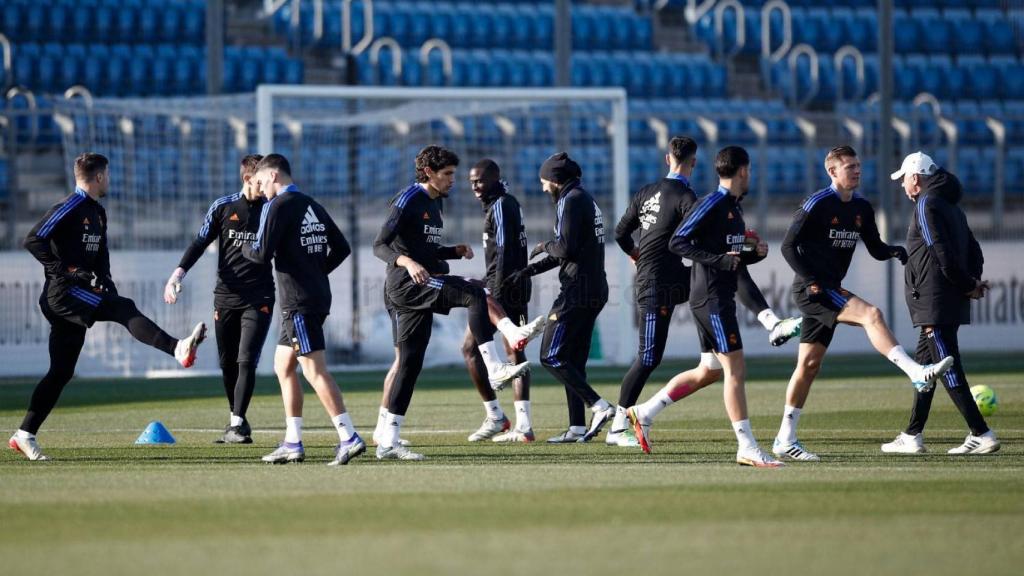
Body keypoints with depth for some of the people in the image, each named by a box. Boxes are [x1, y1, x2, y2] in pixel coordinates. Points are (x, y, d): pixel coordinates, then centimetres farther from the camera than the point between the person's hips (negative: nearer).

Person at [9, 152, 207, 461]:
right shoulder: (69, 208, -10)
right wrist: (64, 271, -21)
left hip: (78, 296, 10)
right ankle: (178, 349, -43)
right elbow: (33, 240, -18)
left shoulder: (98, 213, 19)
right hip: (62, 292, -10)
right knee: (124, 309, -26)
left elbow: (101, 253, 28)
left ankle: (25, 435, 11)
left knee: (62, 371, 8)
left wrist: (106, 281, 9)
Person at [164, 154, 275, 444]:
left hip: (259, 298, -2)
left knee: (246, 362, -12)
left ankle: (237, 423, -12)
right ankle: (236, 421, 17)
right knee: (228, 364, 6)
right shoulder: (223, 207, 3)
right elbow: (200, 243, 3)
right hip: (226, 297, 2)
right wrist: (178, 274, -9)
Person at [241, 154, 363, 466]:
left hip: (298, 301, -9)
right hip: (318, 295, 9)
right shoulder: (313, 206, 15)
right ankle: (293, 444, 17)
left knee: (314, 370, -12)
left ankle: (349, 437, -20)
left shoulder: (277, 206, -10)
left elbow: (262, 254, -14)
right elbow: (342, 248, 17)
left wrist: (245, 248, 7)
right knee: (283, 366, 17)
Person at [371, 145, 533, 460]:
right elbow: (380, 245, -16)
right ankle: (494, 369, -28)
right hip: (405, 282, -9)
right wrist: (407, 262, -34)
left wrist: (455, 251, 11)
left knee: (410, 363, 6)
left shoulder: (434, 202, 20)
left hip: (422, 286, 9)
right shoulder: (408, 200, -9)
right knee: (474, 294, -24)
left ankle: (388, 441, 6)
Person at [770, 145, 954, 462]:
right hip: (811, 290, -8)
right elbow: (789, 246, -11)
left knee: (809, 364, 9)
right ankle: (917, 373, -35)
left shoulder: (861, 208, 11)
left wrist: (895, 251, -6)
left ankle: (785, 440, 13)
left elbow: (875, 249, 16)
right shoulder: (817, 204, -11)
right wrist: (812, 280, -20)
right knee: (871, 314, -25)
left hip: (829, 291, 8)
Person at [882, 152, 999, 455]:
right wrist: (972, 281, 5)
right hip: (952, 303, 10)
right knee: (925, 362, 16)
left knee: (948, 368, -10)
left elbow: (944, 253, -18)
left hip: (934, 301, -10)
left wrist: (967, 284, -10)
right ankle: (913, 436, 21)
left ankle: (981, 435, -16)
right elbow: (973, 250, 19)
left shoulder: (927, 205, -11)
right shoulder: (951, 206, 19)